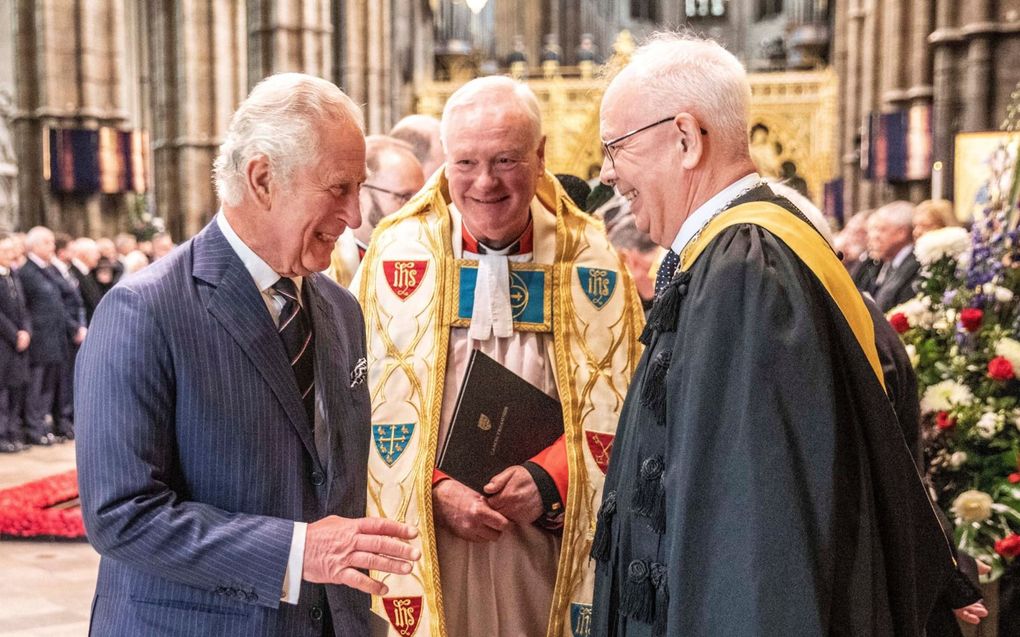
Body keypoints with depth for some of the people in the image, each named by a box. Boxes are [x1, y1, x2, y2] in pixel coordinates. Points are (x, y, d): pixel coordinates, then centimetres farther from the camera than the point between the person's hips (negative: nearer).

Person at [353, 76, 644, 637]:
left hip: (544, 554, 1)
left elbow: (617, 411, 1)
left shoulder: (589, 262, -1)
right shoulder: (396, 254, -3)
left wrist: (550, 479, -13)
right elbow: (363, 407, -1)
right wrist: (434, 492, -13)